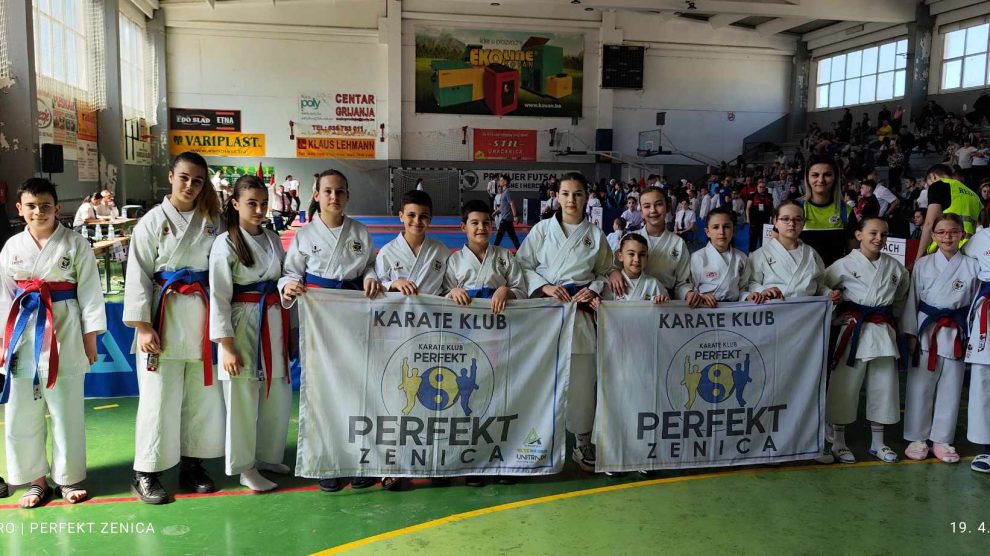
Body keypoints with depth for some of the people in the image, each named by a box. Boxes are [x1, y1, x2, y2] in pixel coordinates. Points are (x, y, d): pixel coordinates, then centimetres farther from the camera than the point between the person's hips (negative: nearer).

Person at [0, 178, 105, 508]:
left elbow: (90, 292, -3)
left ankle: (68, 477, 20)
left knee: (66, 409, 5)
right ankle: (35, 478, 24)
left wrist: (90, 336, -5)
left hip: (64, 331, -3)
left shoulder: (76, 244, -3)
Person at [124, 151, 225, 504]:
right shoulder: (153, 221, -4)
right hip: (165, 315, -4)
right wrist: (142, 325, -12)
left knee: (202, 393, 10)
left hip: (202, 315, 4)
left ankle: (191, 465, 25)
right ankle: (145, 473, 14)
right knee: (159, 396, 0)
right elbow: (138, 276, -6)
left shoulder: (211, 221, 7)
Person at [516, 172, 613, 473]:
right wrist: (545, 287, -10)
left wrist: (594, 289, -5)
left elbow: (605, 272, 14)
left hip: (581, 312, 1)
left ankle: (582, 443, 16)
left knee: (582, 379, 2)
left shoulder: (596, 235, 8)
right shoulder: (542, 229, 5)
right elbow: (522, 264, 3)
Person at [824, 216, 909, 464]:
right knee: (845, 386, 0)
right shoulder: (845, 264, -6)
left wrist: (890, 317, 12)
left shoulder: (895, 266, 6)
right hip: (854, 330, -4)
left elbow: (902, 297, 20)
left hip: (883, 330, 4)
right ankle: (838, 441, 14)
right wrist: (837, 305, -4)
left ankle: (877, 443, 26)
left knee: (883, 386, 11)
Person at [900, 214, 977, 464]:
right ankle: (917, 438, 16)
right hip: (926, 330, -1)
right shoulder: (923, 264, 1)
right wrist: (910, 333, -2)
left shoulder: (972, 265, 2)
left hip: (956, 333, 1)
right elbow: (912, 299, 2)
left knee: (950, 388, 7)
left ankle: (941, 439, 20)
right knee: (920, 386, 4)